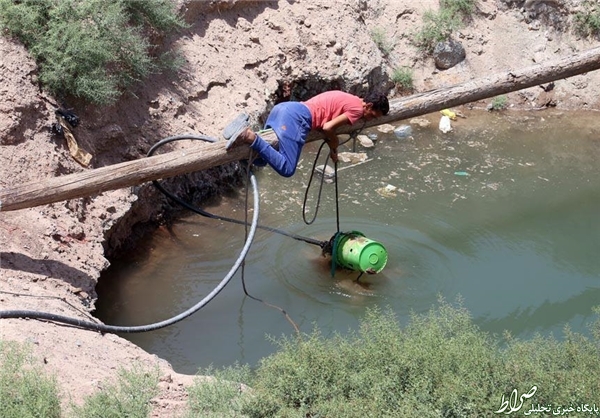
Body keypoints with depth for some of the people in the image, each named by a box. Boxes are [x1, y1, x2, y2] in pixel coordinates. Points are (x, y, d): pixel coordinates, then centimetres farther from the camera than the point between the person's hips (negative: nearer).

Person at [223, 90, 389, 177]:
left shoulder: (349, 100, 28)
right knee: (286, 169, -17)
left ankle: (245, 127, -4)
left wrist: (332, 145, 27)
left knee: (260, 159, 18)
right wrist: (334, 144, 9)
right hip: (297, 117, -9)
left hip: (283, 108, 9)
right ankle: (249, 136, -28)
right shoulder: (358, 108, -1)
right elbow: (328, 128, -11)